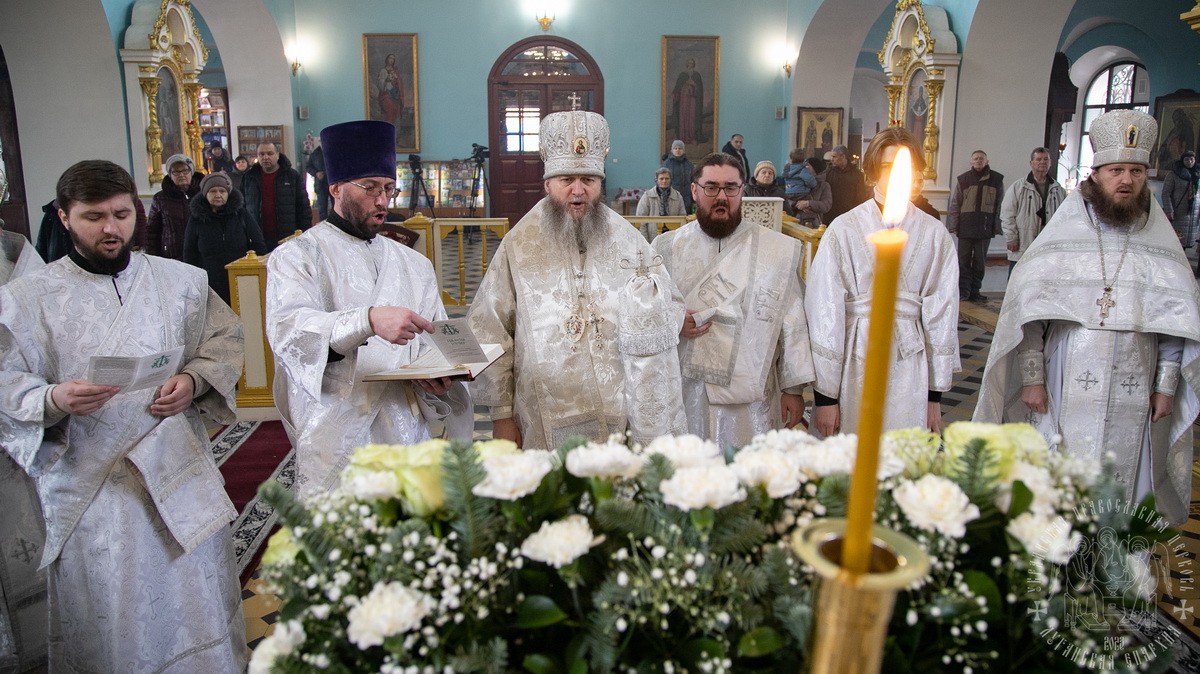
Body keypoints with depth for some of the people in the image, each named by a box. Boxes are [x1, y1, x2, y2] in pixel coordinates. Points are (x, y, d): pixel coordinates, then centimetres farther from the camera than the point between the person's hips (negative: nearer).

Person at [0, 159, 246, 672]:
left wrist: (193, 381, -7)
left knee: (195, 606, 10)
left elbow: (226, 341, 12)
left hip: (179, 475, 1)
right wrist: (54, 399, -22)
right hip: (86, 488, -1)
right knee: (105, 620, 8)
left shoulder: (183, 281, 6)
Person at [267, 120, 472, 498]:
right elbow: (289, 329, -18)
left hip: (406, 437, 4)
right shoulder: (296, 257, 1)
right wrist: (368, 320, -34)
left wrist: (435, 375, -11)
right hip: (335, 439, -4)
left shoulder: (413, 265, 16)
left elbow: (434, 345, 12)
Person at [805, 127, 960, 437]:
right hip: (853, 365, -2)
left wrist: (935, 394, 8)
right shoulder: (845, 230, -4)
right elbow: (825, 312, -4)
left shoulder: (934, 234, 3)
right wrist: (825, 394, -4)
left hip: (910, 373, 2)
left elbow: (941, 314, 8)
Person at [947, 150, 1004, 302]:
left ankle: (975, 291, 14)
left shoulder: (997, 180, 6)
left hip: (985, 228, 1)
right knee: (964, 260, 0)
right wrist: (953, 227, 0)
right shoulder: (962, 180, 5)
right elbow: (954, 205, 5)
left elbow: (1000, 206, 6)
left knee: (980, 261, 6)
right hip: (965, 227, -1)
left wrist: (996, 228, 1)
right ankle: (963, 291, 6)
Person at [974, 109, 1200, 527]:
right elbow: (1029, 310, -3)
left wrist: (1167, 385, 2)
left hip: (1132, 398, 2)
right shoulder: (1063, 234, 0)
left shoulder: (1161, 244, 6)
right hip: (1062, 392, -1)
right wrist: (1032, 377, -8)